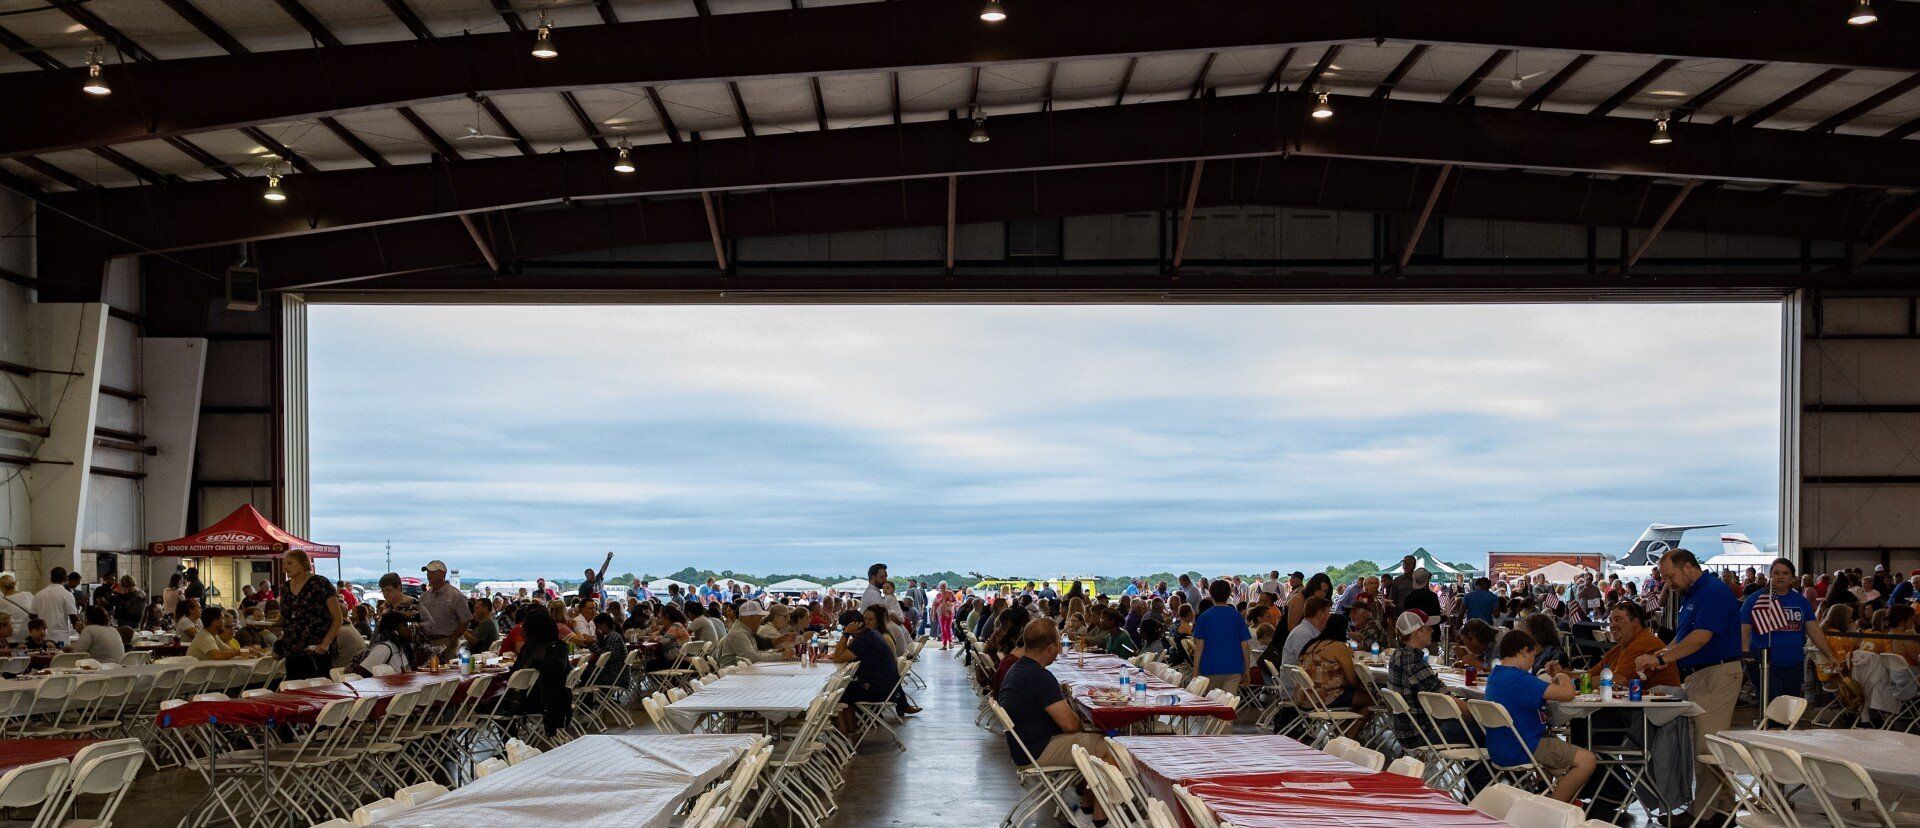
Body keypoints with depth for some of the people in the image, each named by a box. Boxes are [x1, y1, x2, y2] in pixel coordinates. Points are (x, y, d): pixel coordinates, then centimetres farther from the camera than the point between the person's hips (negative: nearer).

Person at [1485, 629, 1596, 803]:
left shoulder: (1494, 676, 9)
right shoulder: (1518, 678, -22)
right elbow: (1567, 694, -23)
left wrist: (1555, 683, 14)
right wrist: (1563, 678, -1)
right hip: (1517, 752, -10)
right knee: (1587, 760, -11)